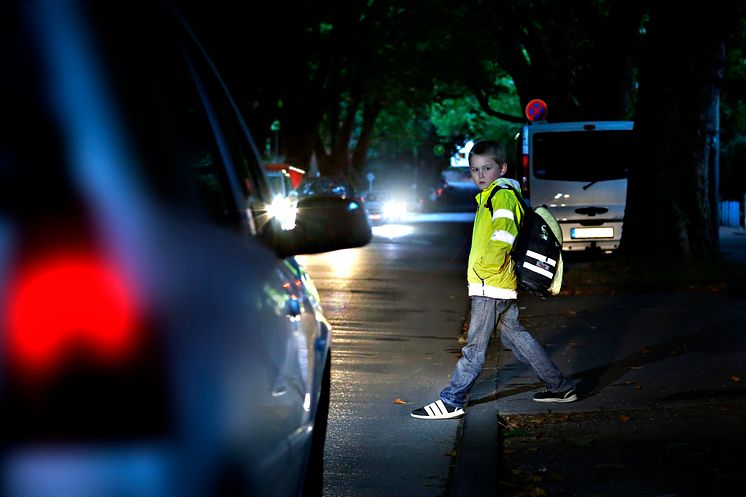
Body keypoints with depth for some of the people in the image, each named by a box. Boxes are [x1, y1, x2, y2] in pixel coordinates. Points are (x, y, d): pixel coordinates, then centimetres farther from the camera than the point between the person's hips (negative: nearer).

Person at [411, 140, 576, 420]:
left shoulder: (502, 194, -12)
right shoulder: (490, 196, 20)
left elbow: (503, 234, -27)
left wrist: (486, 264, -22)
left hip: (491, 284, -10)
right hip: (502, 285, 10)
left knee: (475, 345, -5)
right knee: (514, 336, 16)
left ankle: (451, 402, -1)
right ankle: (560, 387, 22)